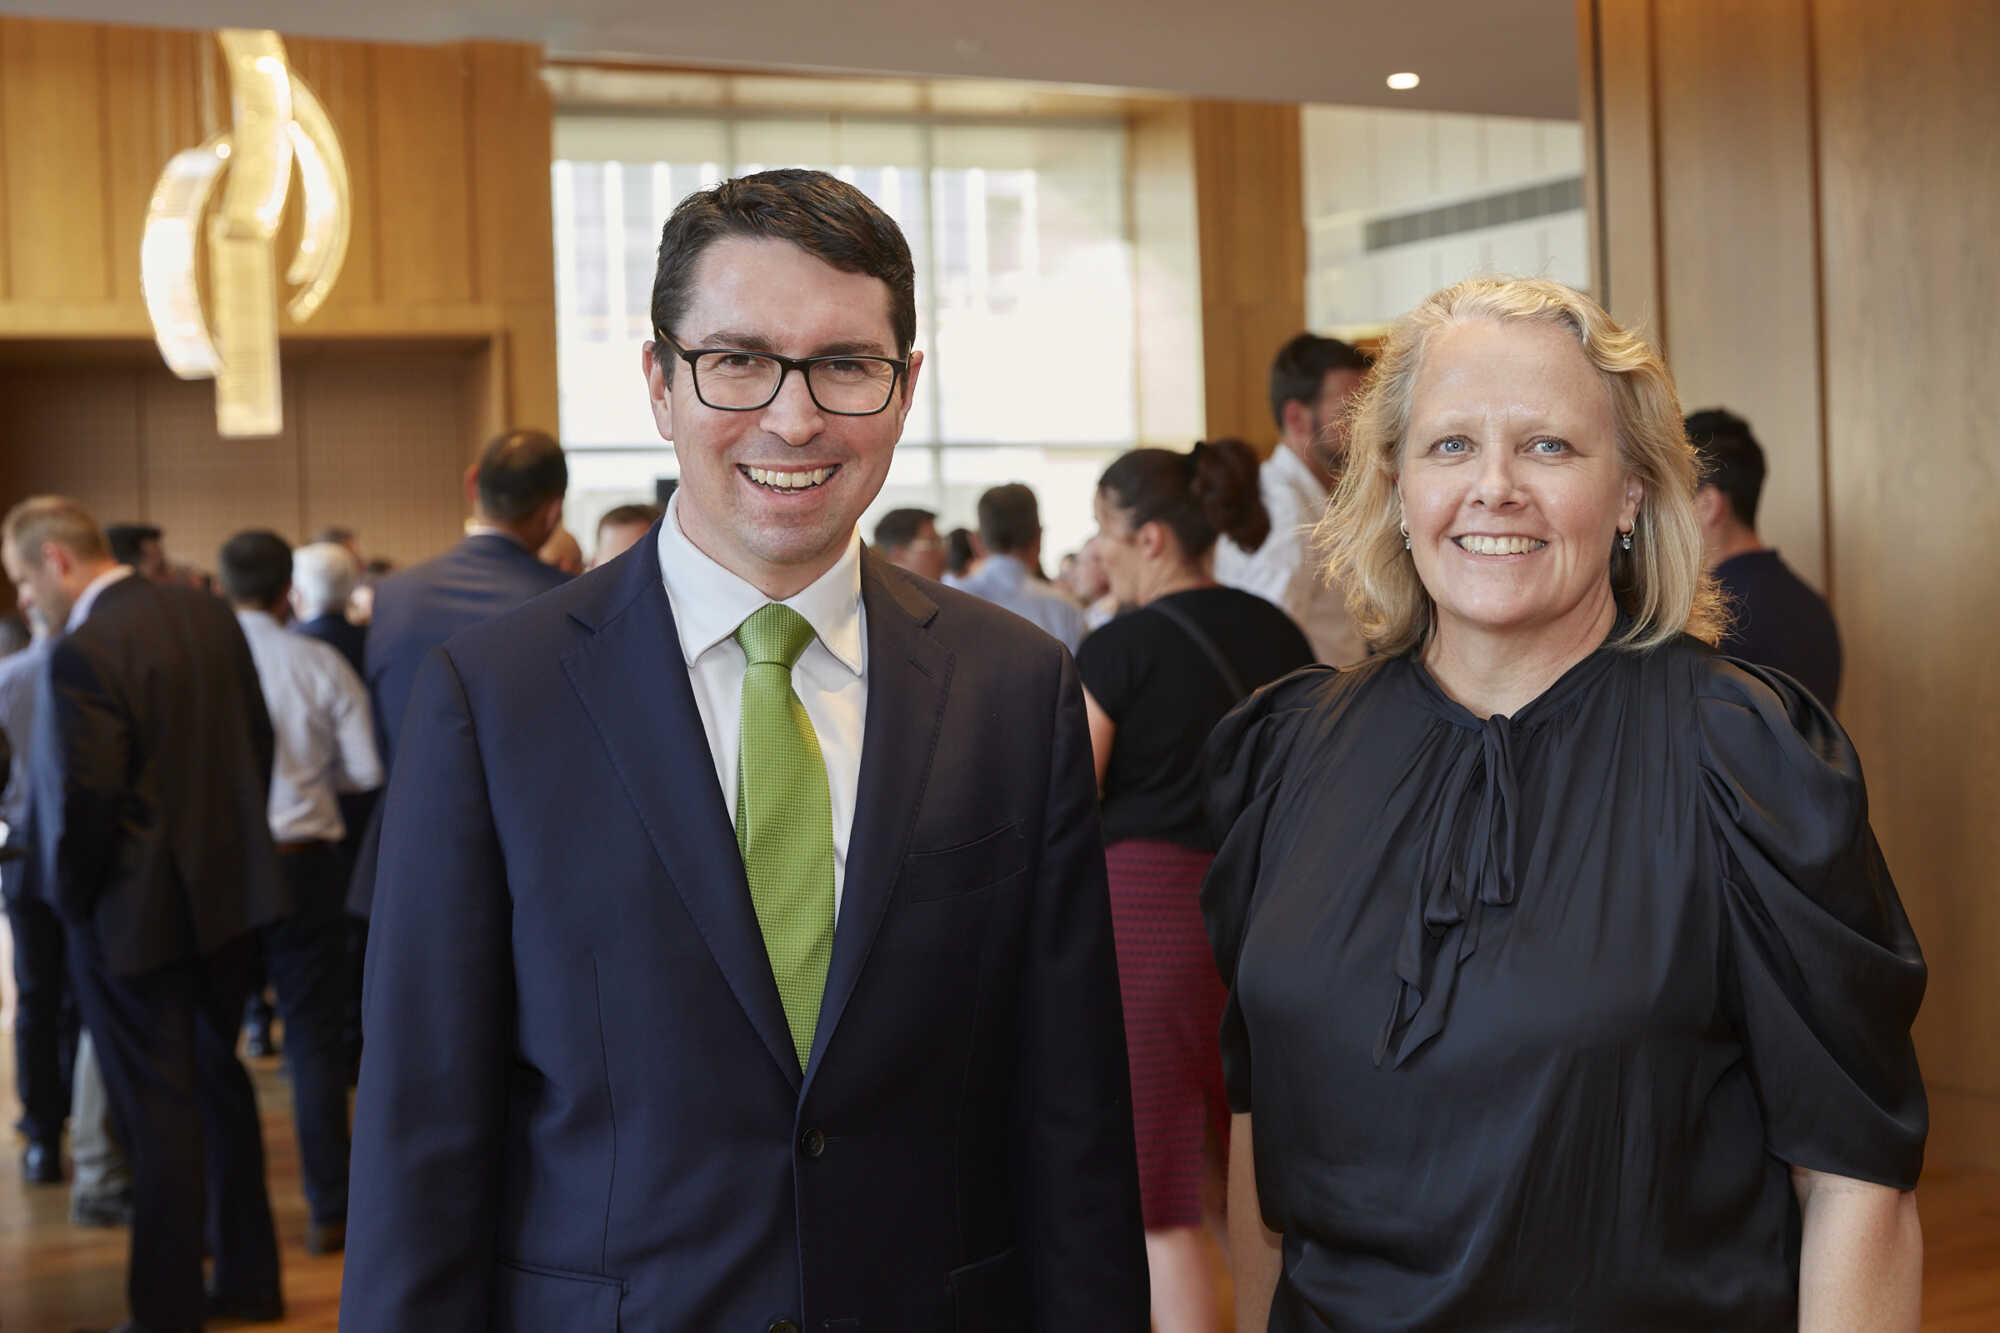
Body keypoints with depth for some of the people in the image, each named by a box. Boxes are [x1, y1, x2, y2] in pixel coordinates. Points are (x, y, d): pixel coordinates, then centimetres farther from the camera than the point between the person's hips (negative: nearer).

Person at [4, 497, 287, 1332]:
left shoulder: (82, 654, -21)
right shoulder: (207, 614, 3)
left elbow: (85, 800, -22)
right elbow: (258, 739, 9)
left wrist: (72, 900, -6)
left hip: (134, 915, -8)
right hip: (227, 894, 8)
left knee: (160, 1114, 3)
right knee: (218, 1086, 20)